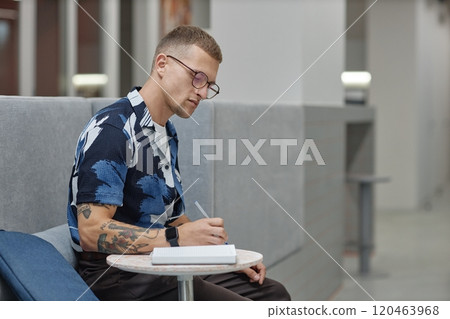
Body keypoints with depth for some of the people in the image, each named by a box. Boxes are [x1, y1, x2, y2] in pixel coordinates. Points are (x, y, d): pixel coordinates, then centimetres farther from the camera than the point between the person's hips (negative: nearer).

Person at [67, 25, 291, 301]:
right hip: (116, 276, -9)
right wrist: (177, 238, -28)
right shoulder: (111, 130, -15)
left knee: (273, 294, 5)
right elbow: (92, 231, -23)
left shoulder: (168, 134, 16)